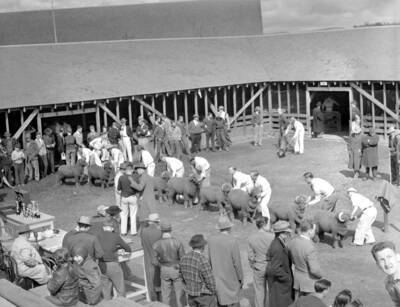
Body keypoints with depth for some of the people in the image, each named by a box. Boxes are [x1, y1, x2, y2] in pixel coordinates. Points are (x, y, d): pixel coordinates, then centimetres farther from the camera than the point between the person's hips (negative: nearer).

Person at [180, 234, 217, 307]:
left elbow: (184, 277, 7)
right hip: (204, 295, -7)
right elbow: (210, 281, -19)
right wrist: (213, 293, -3)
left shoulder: (184, 258, -3)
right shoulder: (203, 260, -25)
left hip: (191, 295, 7)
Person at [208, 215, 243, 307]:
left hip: (217, 277, 4)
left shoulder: (211, 239, -6)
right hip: (231, 278, -4)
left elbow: (210, 259, 3)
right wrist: (241, 278, -1)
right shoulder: (233, 241, -19)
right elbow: (237, 262, -13)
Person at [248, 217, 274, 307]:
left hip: (258, 268, 2)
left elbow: (250, 256, -4)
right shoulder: (271, 237, -17)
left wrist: (253, 266, 12)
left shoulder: (251, 238, -9)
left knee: (259, 291, 14)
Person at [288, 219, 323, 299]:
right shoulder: (310, 247, -31)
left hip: (297, 279, 7)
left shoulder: (292, 241, -9)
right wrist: (320, 274, -7)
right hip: (310, 281, -7)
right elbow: (314, 269, -26)